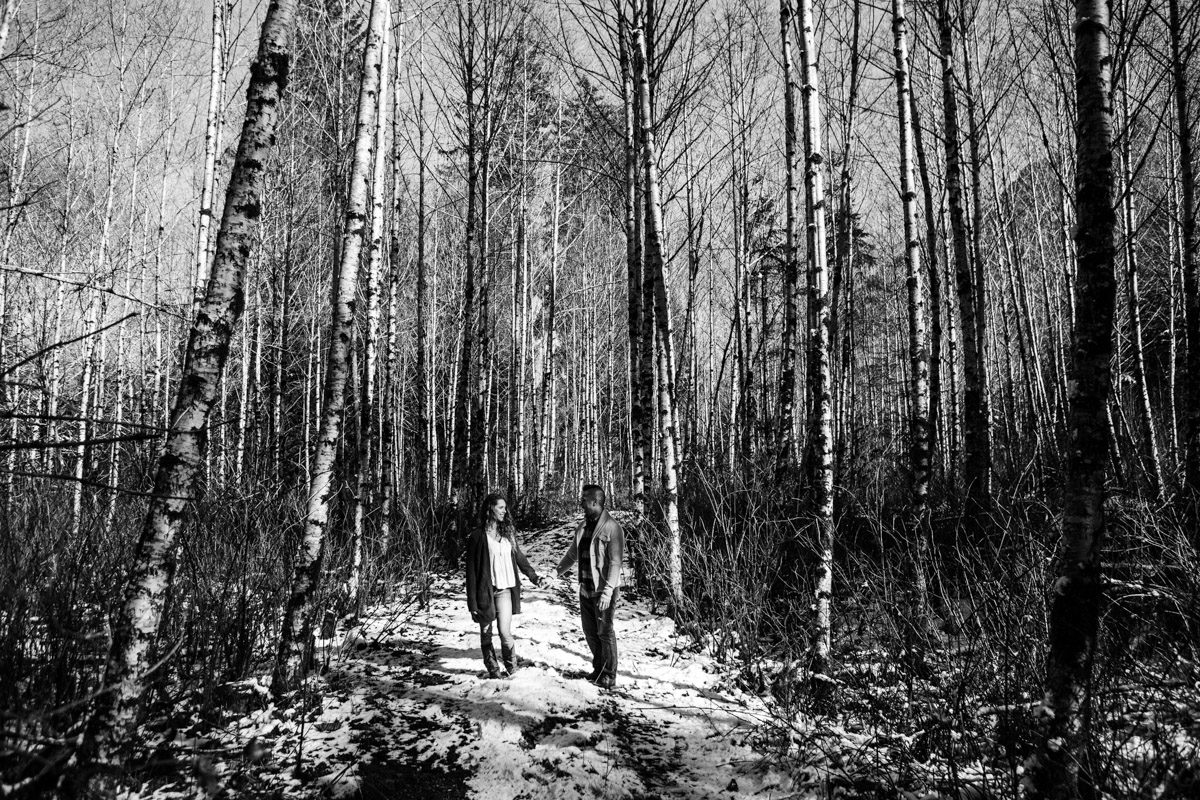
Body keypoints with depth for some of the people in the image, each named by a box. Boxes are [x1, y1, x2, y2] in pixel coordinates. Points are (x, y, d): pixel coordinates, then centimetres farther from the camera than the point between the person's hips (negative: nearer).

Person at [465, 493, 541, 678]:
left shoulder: (508, 533, 8)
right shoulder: (477, 536, -6)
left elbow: (519, 557, 21)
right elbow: (471, 570, -6)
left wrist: (533, 576, 22)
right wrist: (472, 602, -8)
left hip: (504, 590, 2)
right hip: (485, 591, -2)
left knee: (505, 631, -7)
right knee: (486, 634, 7)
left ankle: (512, 666, 13)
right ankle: (493, 669, 23)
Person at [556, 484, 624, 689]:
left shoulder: (612, 527, -16)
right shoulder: (582, 527, 7)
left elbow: (615, 562, -19)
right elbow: (572, 554, 21)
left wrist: (607, 591, -23)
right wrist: (558, 571, 27)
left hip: (604, 590, -7)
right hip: (585, 589, 7)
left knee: (605, 632, 2)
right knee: (590, 632, 14)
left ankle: (609, 675, 15)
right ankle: (598, 668, 30)